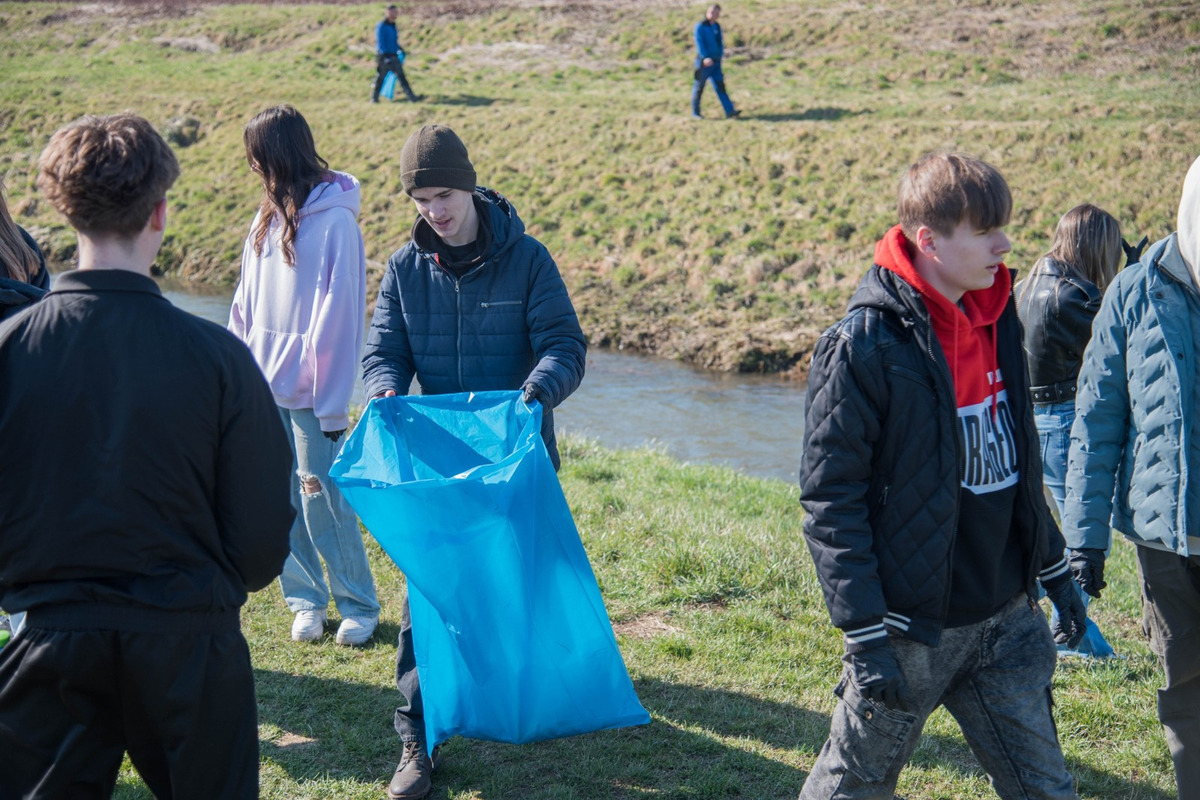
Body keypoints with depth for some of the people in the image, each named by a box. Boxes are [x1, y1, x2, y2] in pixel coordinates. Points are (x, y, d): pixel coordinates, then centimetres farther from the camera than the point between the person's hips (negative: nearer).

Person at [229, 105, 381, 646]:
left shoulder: (334, 221, -11)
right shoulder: (268, 218, 10)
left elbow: (340, 316, -13)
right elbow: (246, 303, 14)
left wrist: (333, 402, -14)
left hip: (309, 392, -7)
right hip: (264, 385, 7)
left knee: (322, 497, -2)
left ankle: (358, 605, 13)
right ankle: (305, 600, 23)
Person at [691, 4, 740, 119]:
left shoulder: (717, 26, 13)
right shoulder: (700, 26, -9)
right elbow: (700, 43, -19)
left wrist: (720, 54, 16)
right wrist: (705, 57, -31)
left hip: (715, 62, 6)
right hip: (704, 62, -6)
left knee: (720, 86, -1)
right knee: (699, 87, 3)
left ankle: (729, 111, -8)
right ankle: (695, 112, 14)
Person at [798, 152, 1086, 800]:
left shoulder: (996, 320, 6)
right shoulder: (866, 345, -17)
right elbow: (829, 498, -16)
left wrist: (1053, 569, 19)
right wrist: (865, 635, -18)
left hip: (1005, 619, 6)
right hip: (911, 630, -6)